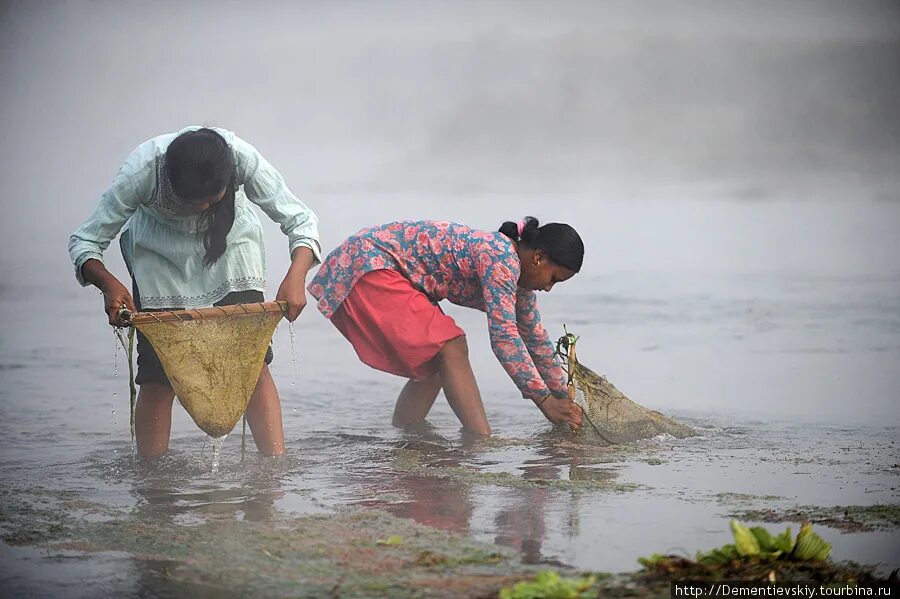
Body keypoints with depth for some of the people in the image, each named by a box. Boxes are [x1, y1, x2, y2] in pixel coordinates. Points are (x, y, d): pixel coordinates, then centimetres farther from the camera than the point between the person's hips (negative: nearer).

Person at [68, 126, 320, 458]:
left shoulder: (242, 158, -34)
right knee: (158, 375, -9)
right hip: (160, 253, -1)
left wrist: (295, 276, -43)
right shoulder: (142, 170, -35)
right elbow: (83, 242, -25)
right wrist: (109, 284, -44)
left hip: (230, 243, 1)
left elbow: (300, 220, -25)